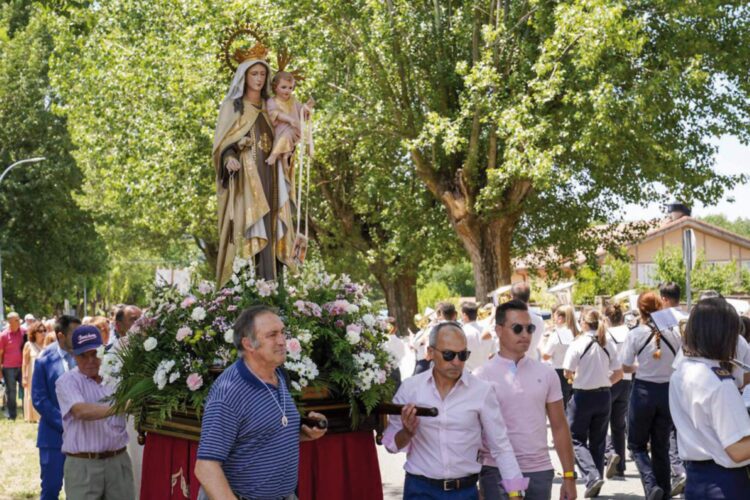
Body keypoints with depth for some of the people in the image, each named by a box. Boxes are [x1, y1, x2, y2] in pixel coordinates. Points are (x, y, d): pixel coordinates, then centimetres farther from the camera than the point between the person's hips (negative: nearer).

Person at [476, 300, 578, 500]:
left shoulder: (546, 374, 6)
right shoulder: (481, 377, -3)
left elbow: (559, 427, 9)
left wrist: (569, 476, 4)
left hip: (540, 472, 3)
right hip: (497, 474, -3)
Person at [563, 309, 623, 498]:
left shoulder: (578, 343, -13)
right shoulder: (608, 344, 0)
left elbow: (568, 373, -13)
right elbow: (618, 373, 1)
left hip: (583, 396, -4)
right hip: (603, 397, 4)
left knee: (577, 440, 6)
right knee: (598, 441, 14)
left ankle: (593, 476, -14)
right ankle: (595, 484, 17)